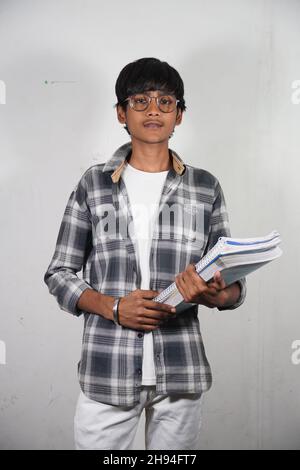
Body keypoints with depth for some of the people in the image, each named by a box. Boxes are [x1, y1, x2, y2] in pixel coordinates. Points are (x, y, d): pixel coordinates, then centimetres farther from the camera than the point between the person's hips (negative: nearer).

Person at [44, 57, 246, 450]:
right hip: (107, 373, -1)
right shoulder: (94, 184, 3)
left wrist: (211, 295, -17)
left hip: (180, 373, 1)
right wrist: (114, 308, -13)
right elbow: (60, 274, 4)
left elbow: (234, 283, 6)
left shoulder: (205, 188, 4)